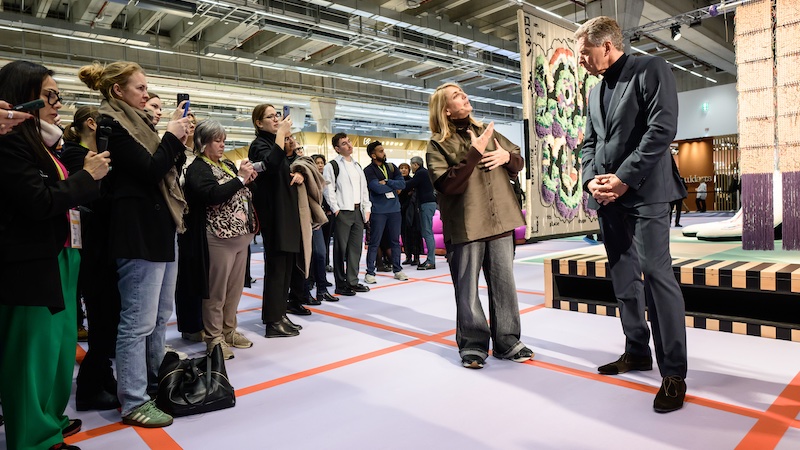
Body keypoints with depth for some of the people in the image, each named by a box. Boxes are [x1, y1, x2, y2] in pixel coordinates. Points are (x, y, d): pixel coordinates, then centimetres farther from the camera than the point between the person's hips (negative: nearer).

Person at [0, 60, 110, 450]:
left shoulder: (41, 140, 15)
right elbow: (38, 202, -20)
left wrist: (88, 175, 5)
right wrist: (87, 176, -11)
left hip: (59, 259, 9)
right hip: (31, 265, -9)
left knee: (58, 343, 17)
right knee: (33, 351, 2)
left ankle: (50, 418, 32)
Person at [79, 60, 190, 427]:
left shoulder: (137, 122, 17)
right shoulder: (112, 125, -10)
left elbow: (168, 169, 18)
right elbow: (150, 170, -19)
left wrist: (179, 141, 4)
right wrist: (172, 136, -7)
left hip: (161, 228, 10)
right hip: (139, 232, -9)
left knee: (160, 315, 16)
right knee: (138, 321, -2)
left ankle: (153, 383, 29)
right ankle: (133, 402, 9)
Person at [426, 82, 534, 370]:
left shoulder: (485, 131, 12)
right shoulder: (438, 143, -4)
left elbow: (519, 162, 18)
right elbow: (447, 184, -17)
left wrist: (507, 156, -4)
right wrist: (475, 153, -20)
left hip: (500, 220, 5)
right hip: (465, 225, -5)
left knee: (504, 285, 11)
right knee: (468, 289, 4)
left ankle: (507, 342, 25)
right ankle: (472, 346, 19)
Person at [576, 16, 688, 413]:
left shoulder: (651, 69, -1)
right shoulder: (595, 92, 19)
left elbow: (663, 128, -12)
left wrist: (624, 178, -16)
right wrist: (591, 179, -3)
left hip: (644, 192, -7)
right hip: (608, 197, 7)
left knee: (656, 274, -9)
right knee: (623, 278, 10)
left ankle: (673, 372, 0)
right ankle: (637, 352, 22)